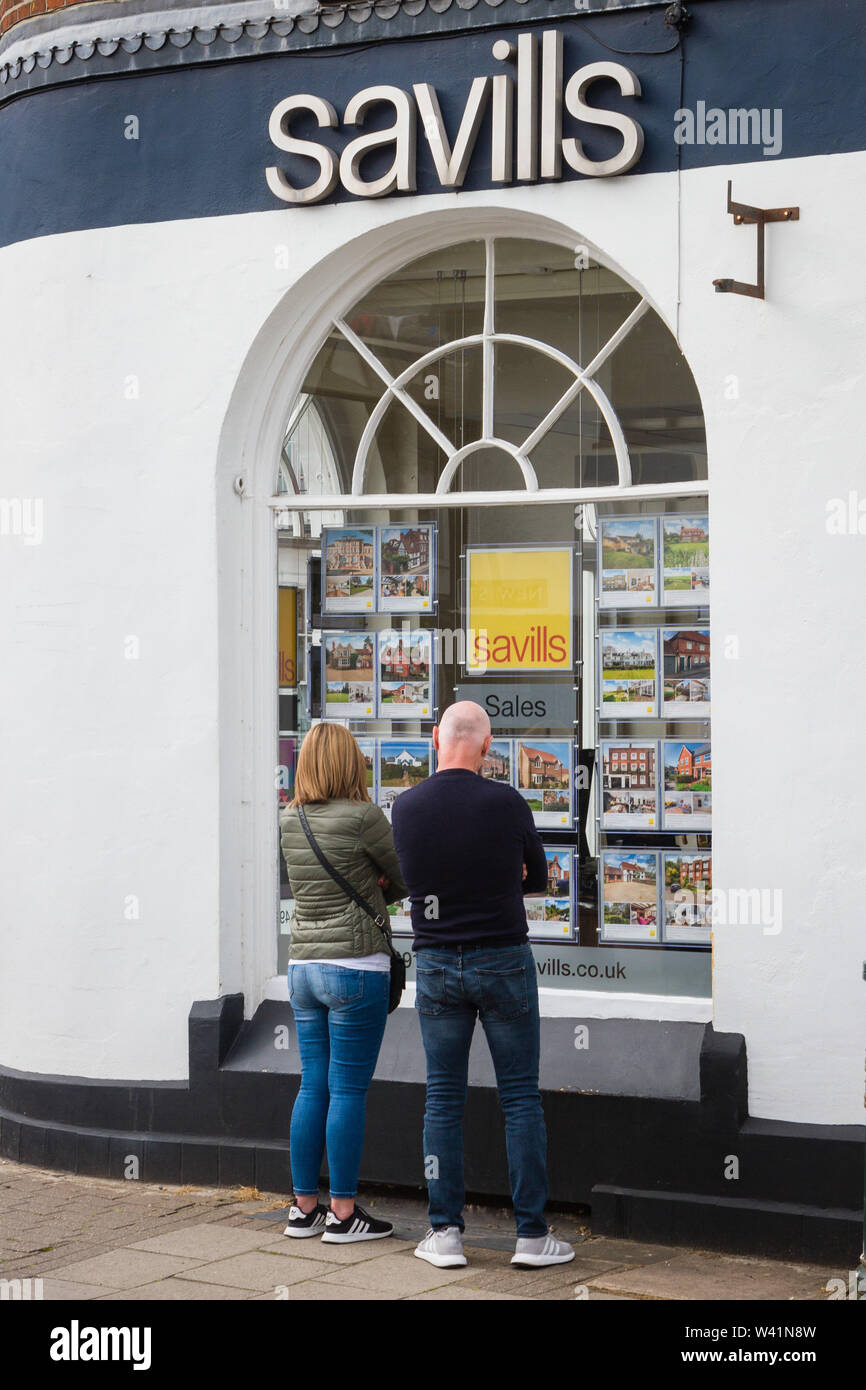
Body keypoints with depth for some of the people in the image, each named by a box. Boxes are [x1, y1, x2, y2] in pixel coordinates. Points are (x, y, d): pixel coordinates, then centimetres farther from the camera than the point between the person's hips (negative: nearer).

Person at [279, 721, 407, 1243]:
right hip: (357, 966, -6)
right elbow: (404, 879, 1)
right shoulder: (362, 817, -11)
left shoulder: (290, 822, 8)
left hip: (305, 966, 6)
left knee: (313, 1088, 12)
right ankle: (343, 1213, 4)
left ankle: (305, 1206, 17)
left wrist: (367, 890, 6)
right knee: (349, 1091, -1)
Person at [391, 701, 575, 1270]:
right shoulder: (507, 804, -12)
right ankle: (532, 1233, 7)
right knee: (522, 1099, 5)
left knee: (444, 1100, 9)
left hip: (436, 965, 2)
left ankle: (445, 1233, 9)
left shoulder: (405, 808, -3)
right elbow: (536, 877, 4)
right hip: (503, 961, -2)